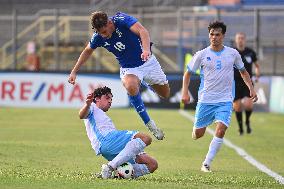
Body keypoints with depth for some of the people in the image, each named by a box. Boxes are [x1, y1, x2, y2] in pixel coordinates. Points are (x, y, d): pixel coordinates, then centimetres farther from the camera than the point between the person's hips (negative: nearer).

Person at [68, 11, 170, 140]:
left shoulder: (121, 20, -27)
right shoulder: (98, 37, -15)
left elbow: (142, 31, -41)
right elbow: (87, 51, 6)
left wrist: (146, 50, -59)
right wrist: (74, 71, 5)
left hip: (148, 62, 0)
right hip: (129, 69, 0)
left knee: (165, 94, 9)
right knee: (131, 86, -35)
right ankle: (149, 124, -25)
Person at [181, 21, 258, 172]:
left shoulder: (233, 53, 2)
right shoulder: (202, 55, -2)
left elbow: (243, 71, 18)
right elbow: (188, 73, 7)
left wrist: (251, 89, 7)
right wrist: (185, 92, -5)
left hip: (225, 100, 0)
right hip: (205, 100, 0)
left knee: (220, 130, -20)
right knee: (198, 135, 3)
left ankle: (207, 163, -9)